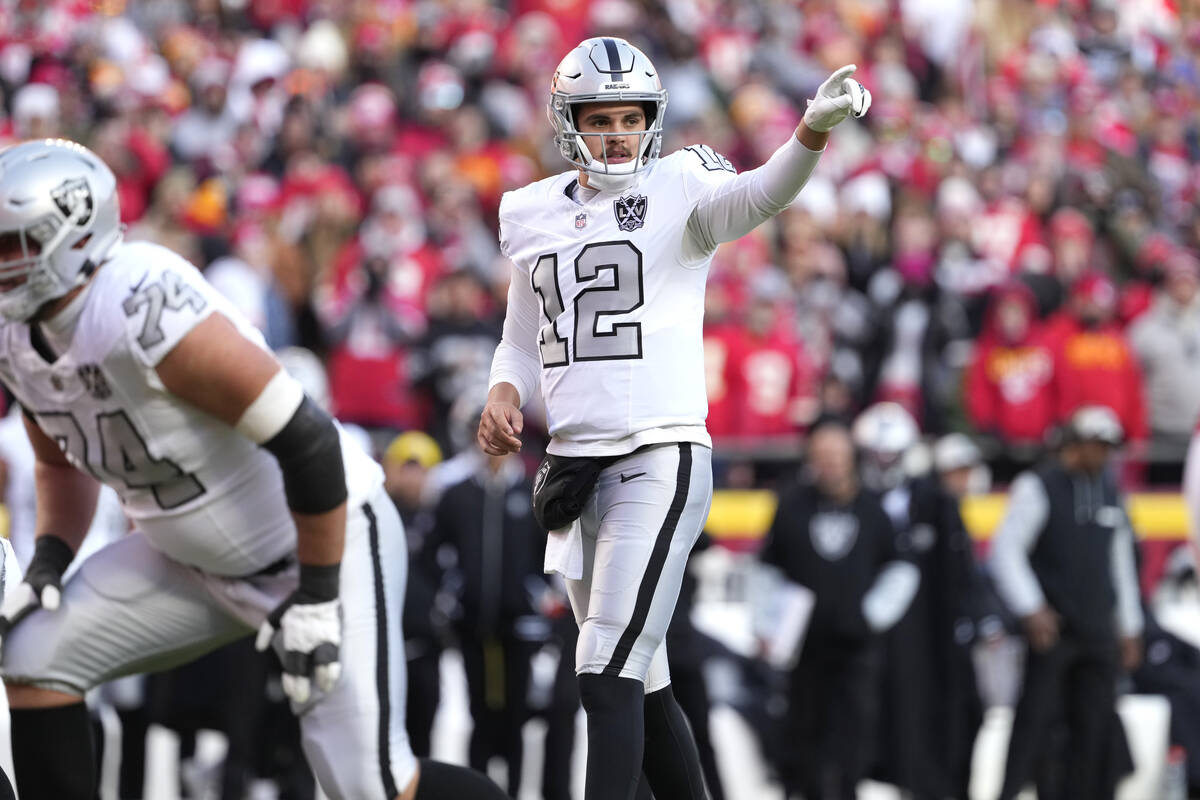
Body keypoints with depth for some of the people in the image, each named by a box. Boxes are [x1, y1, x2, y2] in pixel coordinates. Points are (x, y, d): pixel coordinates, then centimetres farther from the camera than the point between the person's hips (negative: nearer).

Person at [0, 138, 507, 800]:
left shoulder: (145, 316, -32)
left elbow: (306, 441, -29)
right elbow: (61, 462, 17)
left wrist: (316, 599, -23)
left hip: (324, 539, -9)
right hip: (196, 558, 9)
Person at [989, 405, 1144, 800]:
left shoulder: (1109, 490, 12)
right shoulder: (1037, 486, -5)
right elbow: (1006, 549, -8)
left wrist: (1130, 627, 17)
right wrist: (1031, 609, -17)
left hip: (1098, 632, 5)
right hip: (1051, 630, -5)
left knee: (1095, 727, 3)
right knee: (1035, 723, -8)